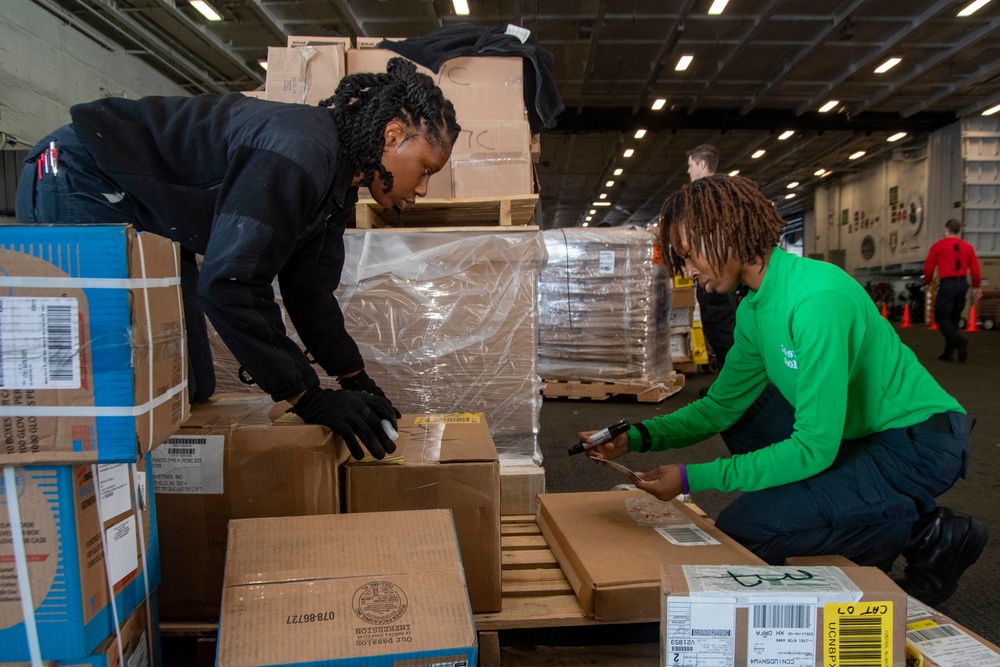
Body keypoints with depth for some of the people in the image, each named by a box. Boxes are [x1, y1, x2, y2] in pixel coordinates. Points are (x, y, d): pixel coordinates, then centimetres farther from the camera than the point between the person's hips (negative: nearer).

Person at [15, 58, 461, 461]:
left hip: (143, 219, 10)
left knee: (190, 386, 8)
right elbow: (231, 285, -35)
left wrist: (356, 382, 3)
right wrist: (308, 398, -29)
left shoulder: (337, 178, 2)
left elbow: (310, 290, 7)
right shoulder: (299, 151, -30)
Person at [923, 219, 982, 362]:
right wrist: (976, 287, 15)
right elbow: (975, 269, 6)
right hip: (963, 284, 5)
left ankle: (959, 340, -26)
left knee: (941, 318, -2)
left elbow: (929, 267, 2)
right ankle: (949, 352, 13)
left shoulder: (938, 246, 1)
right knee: (953, 319, 12)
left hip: (947, 284, -5)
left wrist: (927, 283, 16)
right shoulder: (968, 247, 11)